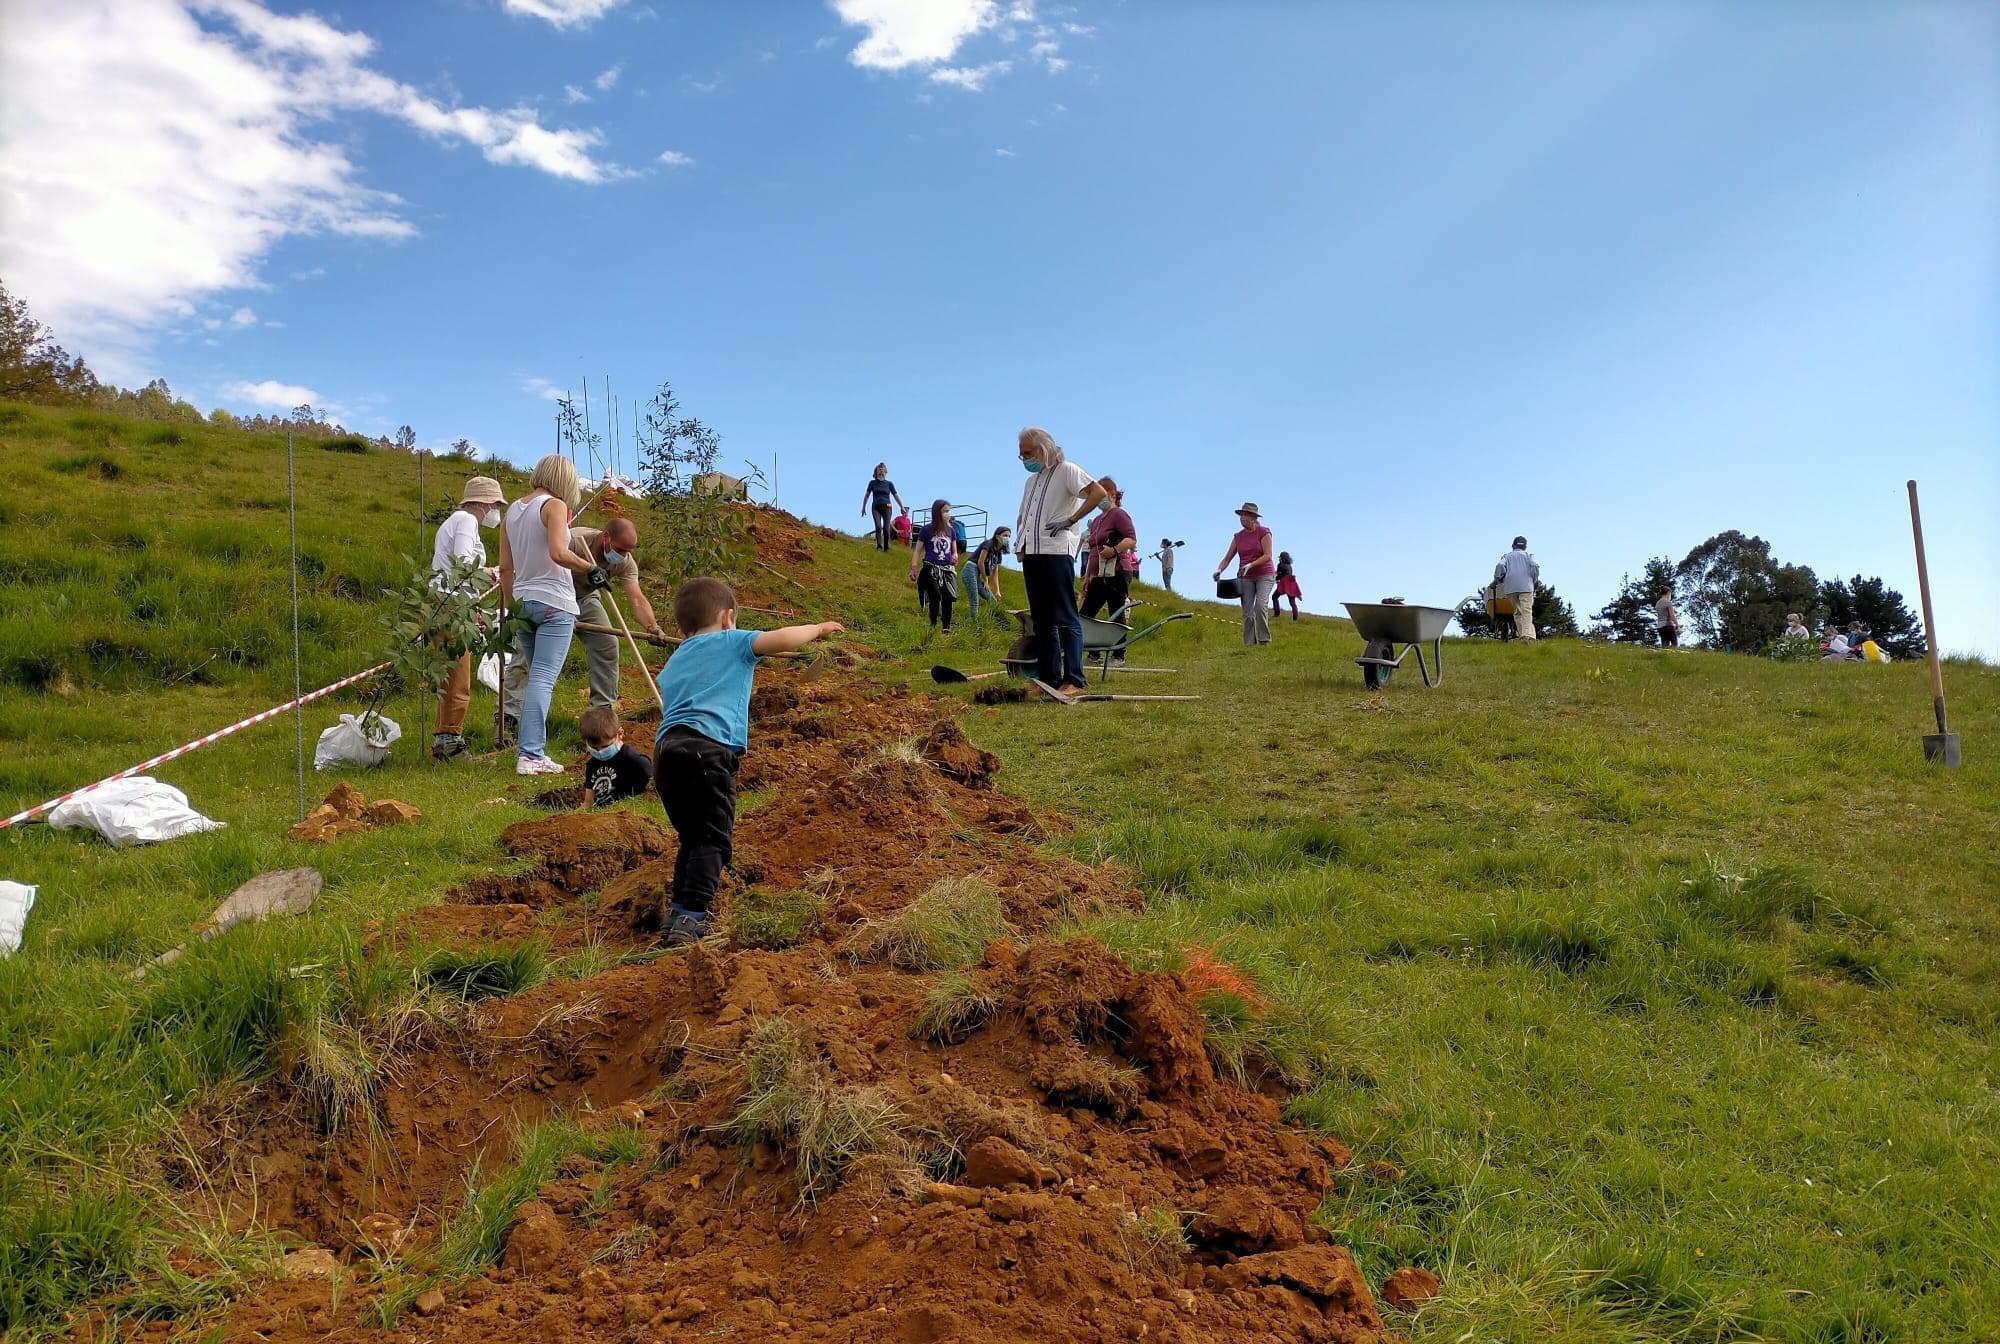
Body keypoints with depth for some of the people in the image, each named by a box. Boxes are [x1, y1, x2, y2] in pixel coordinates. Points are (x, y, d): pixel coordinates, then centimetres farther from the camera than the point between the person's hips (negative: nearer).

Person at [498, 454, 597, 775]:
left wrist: (510, 609, 19)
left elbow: (506, 567, 14)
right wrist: (591, 568, -11)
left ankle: (529, 746, 18)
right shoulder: (554, 505, -8)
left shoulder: (513, 510, 14)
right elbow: (558, 553, -24)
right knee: (543, 679, -9)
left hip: (523, 601, 8)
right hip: (554, 603, -8)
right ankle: (530, 754, -13)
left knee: (535, 676, 17)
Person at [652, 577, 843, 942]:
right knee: (713, 840, -5)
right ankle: (689, 917, -16)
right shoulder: (732, 642, 12)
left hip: (664, 748, 7)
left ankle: (678, 911, 18)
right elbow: (781, 639, -2)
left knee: (692, 837, 19)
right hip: (708, 748, -7)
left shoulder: (673, 662, 32)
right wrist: (818, 629, 12)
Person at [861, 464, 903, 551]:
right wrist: (863, 508, 17)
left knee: (886, 528, -7)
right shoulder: (872, 483, 8)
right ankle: (879, 546, -18)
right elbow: (867, 495, 15)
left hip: (886, 507, 0)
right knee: (878, 526, -16)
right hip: (876, 507, 0)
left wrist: (902, 507, 12)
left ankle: (886, 547, 3)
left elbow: (896, 496, 12)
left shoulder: (889, 483, 8)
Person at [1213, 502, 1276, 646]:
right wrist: (1219, 569, -14)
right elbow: (1227, 558, 5)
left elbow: (1267, 556, -13)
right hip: (1245, 577, 4)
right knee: (1247, 612, -2)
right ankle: (1248, 644, 0)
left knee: (1260, 605, -22)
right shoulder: (1238, 537, 7)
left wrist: (1250, 565, -25)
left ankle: (1264, 640, -14)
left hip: (1264, 575, -4)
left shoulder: (1264, 532, -6)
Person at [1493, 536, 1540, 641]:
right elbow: (1535, 566, 0)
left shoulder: (1507, 556, 21)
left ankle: (1521, 633, -7)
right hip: (1526, 586, -1)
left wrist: (1498, 579, 13)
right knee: (1526, 611, -10)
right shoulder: (1528, 555, 19)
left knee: (1517, 611, 6)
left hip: (1510, 587, 1)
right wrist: (1533, 580, 11)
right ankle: (1527, 634, -26)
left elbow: (1500, 566, 0)